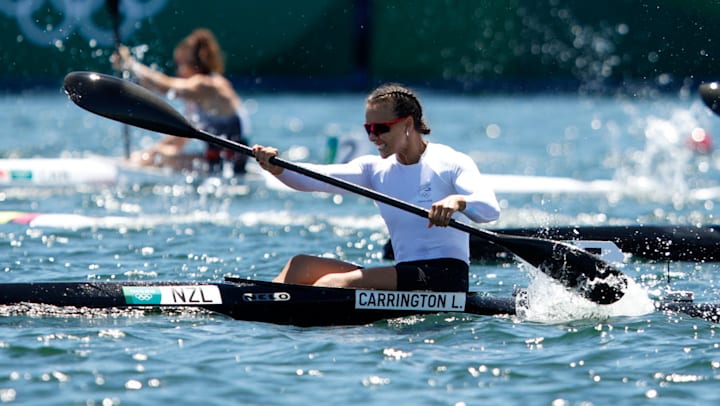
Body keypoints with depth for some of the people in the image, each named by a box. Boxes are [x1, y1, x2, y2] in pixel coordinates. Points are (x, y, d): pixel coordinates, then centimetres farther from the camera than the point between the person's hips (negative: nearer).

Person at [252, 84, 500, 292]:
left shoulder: (451, 163, -3)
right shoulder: (376, 170, 13)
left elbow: (490, 208, -18)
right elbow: (318, 178, -1)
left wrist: (458, 201, -40)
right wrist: (277, 168, -20)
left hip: (447, 278, -7)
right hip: (405, 275, 7)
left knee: (334, 283, -26)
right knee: (301, 266, -7)